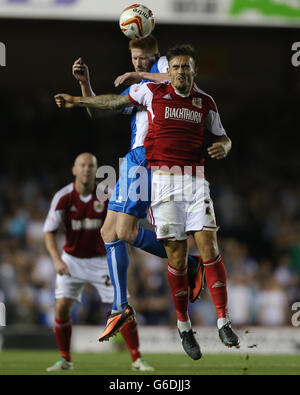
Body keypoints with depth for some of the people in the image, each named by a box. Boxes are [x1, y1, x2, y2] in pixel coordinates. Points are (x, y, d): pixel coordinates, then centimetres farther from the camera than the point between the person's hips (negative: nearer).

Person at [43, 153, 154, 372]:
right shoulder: (63, 197, -13)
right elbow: (49, 232, -11)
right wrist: (57, 260, -23)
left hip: (101, 259, 0)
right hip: (72, 259, 0)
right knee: (62, 307, -11)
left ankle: (137, 359, 1)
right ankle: (65, 359, 6)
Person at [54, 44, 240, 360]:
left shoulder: (205, 102, 11)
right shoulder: (152, 92, 6)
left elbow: (223, 138, 20)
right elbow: (115, 102, 21)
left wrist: (222, 147, -3)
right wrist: (78, 102, 25)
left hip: (195, 179, 1)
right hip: (163, 179, -1)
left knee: (208, 247, -11)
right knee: (177, 255, -4)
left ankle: (223, 323, -8)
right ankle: (184, 328, 7)